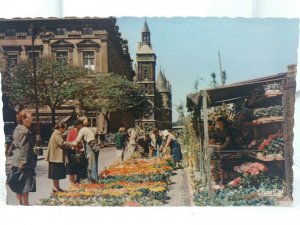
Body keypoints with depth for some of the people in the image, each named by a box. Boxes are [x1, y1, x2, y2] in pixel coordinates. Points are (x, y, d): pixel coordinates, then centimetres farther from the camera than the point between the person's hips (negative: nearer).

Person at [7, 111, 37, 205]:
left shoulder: (17, 129, 12)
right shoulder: (25, 131, -17)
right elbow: (25, 149, -20)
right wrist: (25, 163, -19)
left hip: (17, 161, 10)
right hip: (24, 162, -10)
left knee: (19, 186, 15)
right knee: (25, 186, -3)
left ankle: (20, 203, 25)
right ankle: (25, 204, 3)